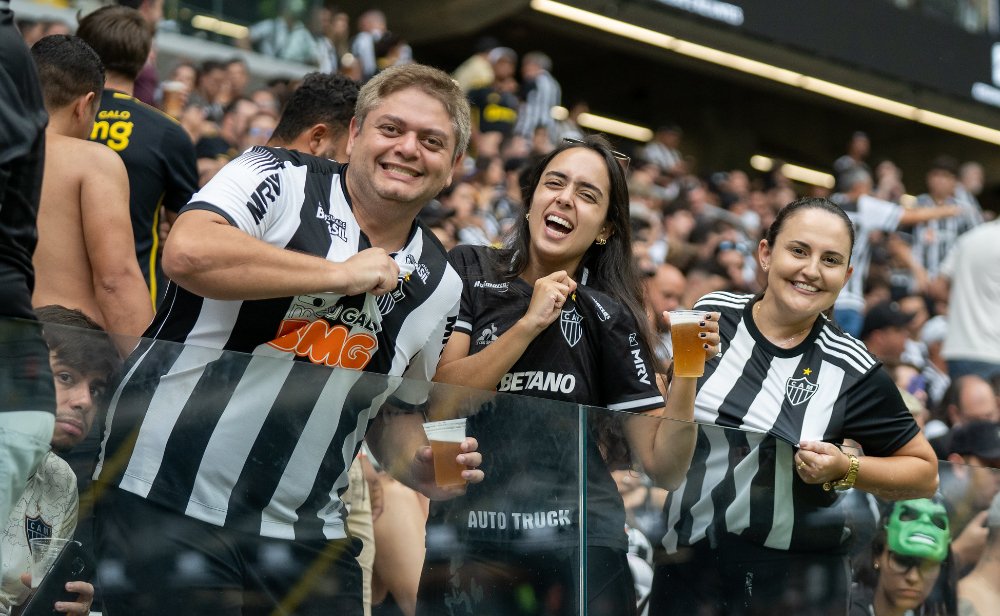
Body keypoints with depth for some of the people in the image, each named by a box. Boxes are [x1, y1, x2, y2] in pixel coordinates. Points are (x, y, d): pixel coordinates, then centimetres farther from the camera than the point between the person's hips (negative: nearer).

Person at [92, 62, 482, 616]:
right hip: (173, 500, -5)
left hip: (307, 533, 6)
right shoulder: (279, 179, -4)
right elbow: (186, 253, -24)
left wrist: (418, 467, 2)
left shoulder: (438, 285, 12)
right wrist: (338, 274, -17)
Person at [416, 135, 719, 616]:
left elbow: (663, 466, 2)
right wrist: (529, 324, -12)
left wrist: (686, 373, -13)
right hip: (467, 544, 0)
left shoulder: (609, 318, 4)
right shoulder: (469, 271, 4)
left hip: (581, 545, 1)